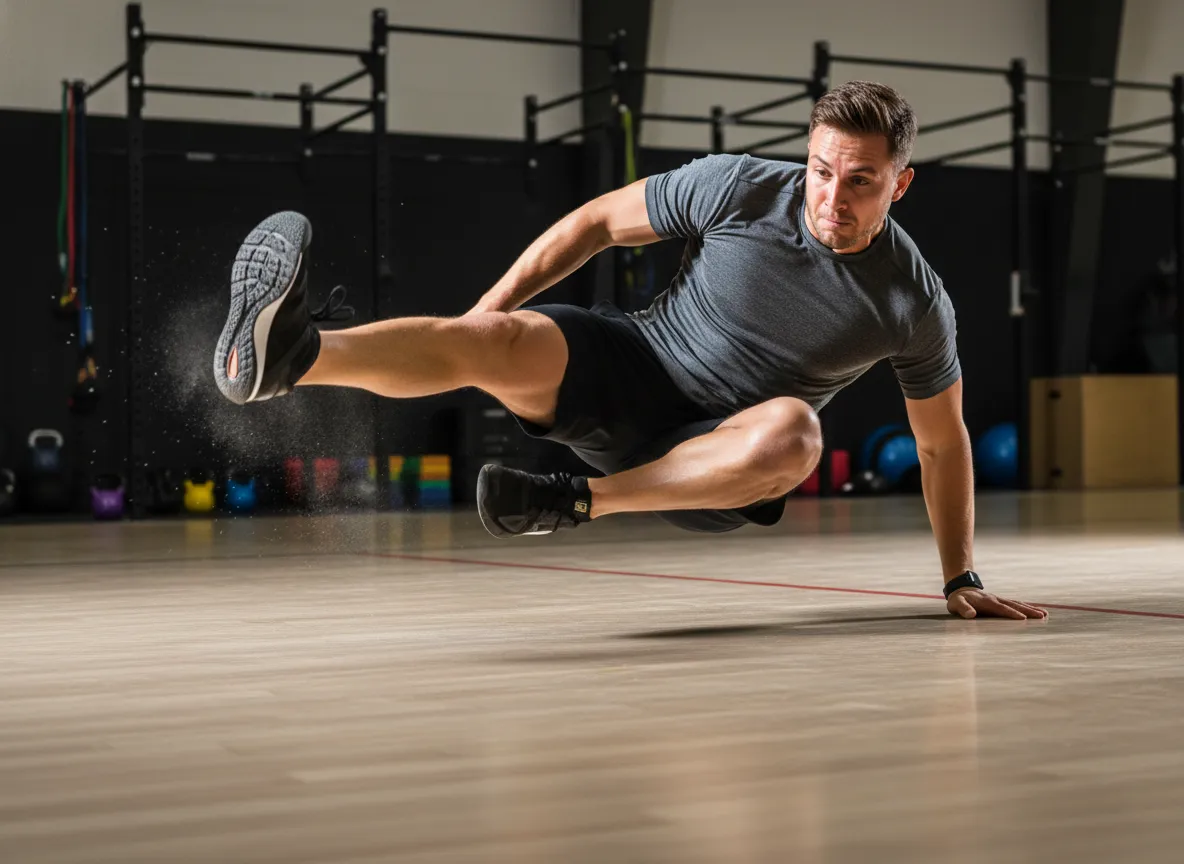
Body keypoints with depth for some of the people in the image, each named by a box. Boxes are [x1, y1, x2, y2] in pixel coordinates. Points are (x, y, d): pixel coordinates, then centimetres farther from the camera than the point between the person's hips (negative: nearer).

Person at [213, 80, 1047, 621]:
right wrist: (481, 316, -4)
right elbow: (599, 221, 0)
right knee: (491, 341, -30)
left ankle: (573, 501, -31)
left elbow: (944, 442, 5)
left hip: (720, 458, 0)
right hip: (627, 371, 0)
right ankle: (283, 356, -56)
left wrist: (963, 582, 7)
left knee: (793, 430, -37)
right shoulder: (737, 187, -11)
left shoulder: (915, 303, -9)